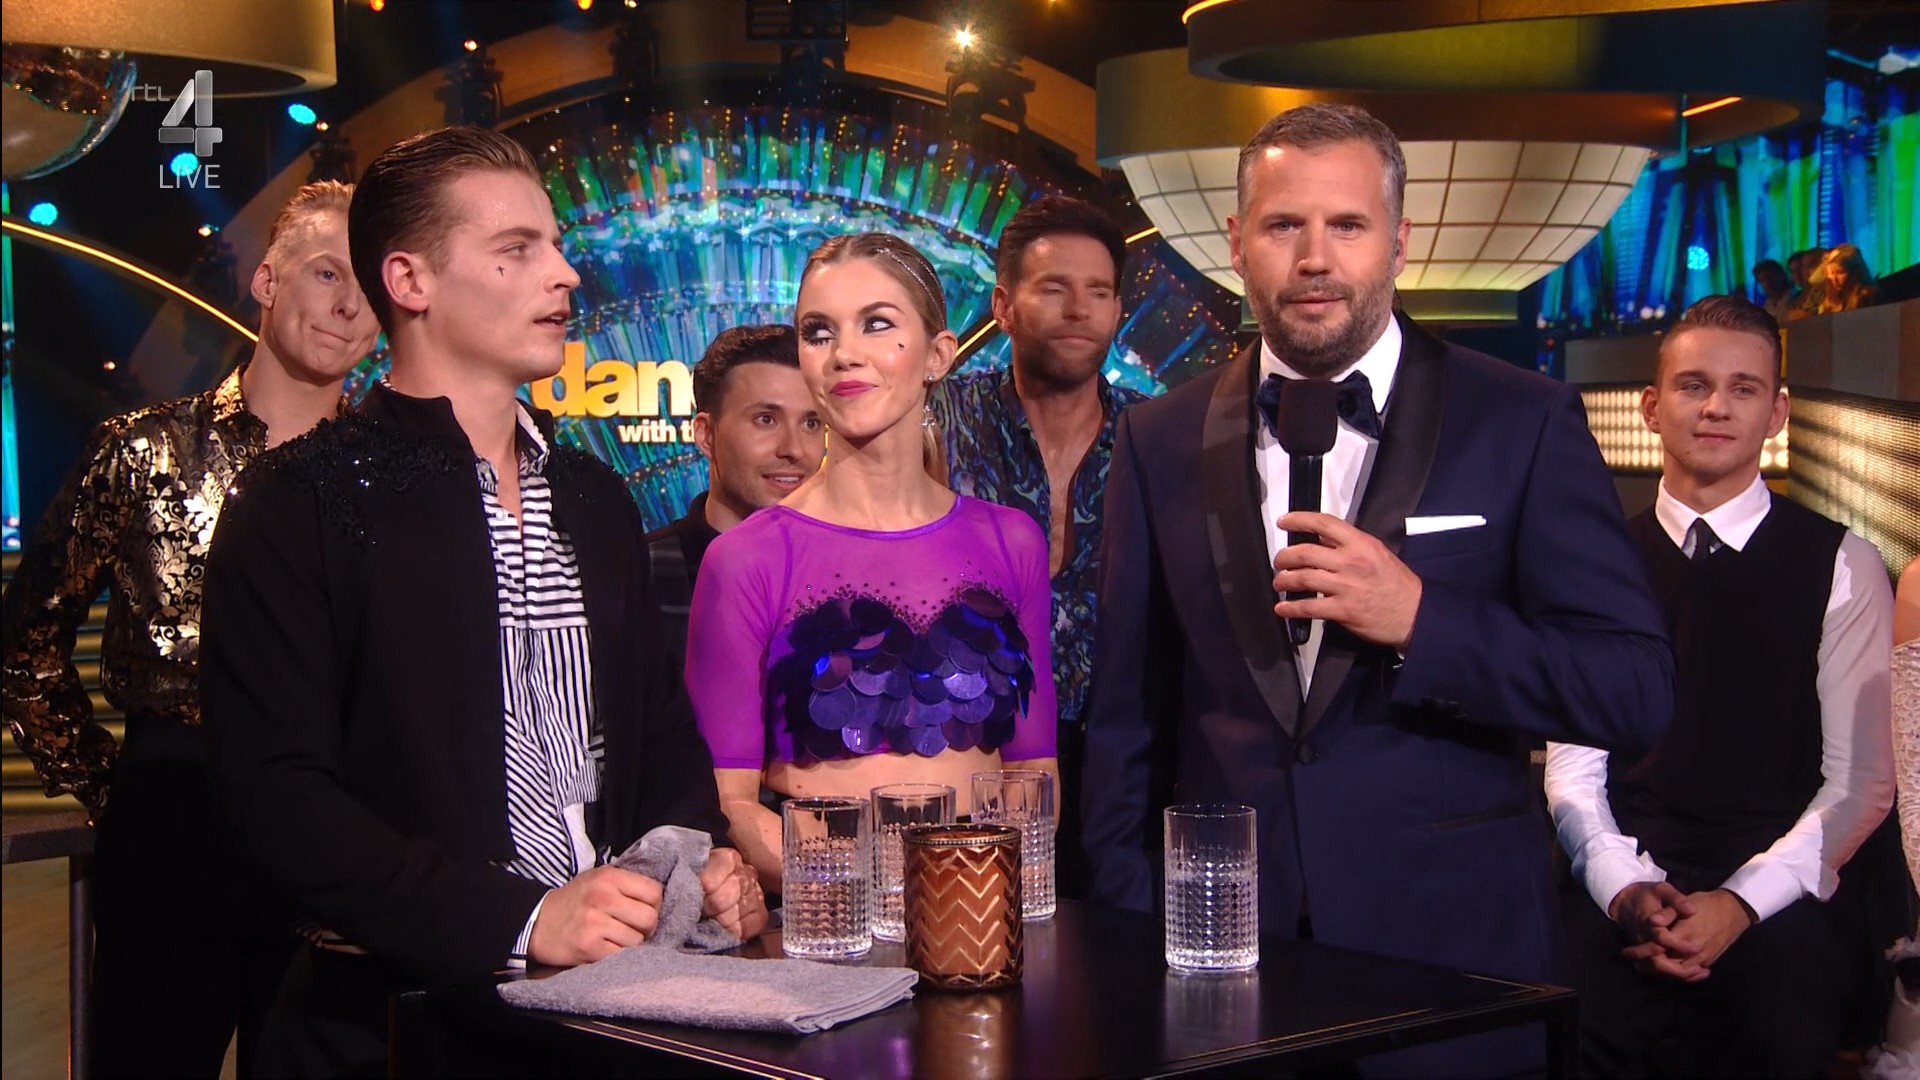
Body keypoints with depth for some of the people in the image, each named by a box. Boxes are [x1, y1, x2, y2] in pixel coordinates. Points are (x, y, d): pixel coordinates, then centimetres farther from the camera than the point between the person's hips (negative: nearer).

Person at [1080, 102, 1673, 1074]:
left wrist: (1421, 621, -21)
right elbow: (1127, 713, 8)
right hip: (1218, 950, 2)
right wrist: (1132, 933, 2)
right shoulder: (1161, 441, 4)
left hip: (1452, 952, -2)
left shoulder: (1523, 425, -4)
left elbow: (1636, 692, -9)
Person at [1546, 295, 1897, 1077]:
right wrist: (1627, 888, -12)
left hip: (1783, 894, -1)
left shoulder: (1842, 570, 7)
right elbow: (1572, 764, 7)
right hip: (1629, 886, 1)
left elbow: (1863, 779, 1)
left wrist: (1742, 902, -12)